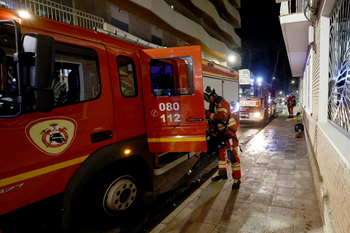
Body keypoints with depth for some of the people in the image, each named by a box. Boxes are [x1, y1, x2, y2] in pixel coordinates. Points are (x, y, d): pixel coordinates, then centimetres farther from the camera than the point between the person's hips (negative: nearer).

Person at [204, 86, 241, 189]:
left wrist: (208, 113, -22)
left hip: (229, 131, -10)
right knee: (220, 152, 18)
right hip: (221, 132, 10)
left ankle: (237, 178, -3)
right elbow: (213, 116, 20)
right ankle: (222, 173, 33)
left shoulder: (221, 102, -19)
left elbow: (221, 117, -30)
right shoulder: (213, 103, 12)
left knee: (232, 154, -10)